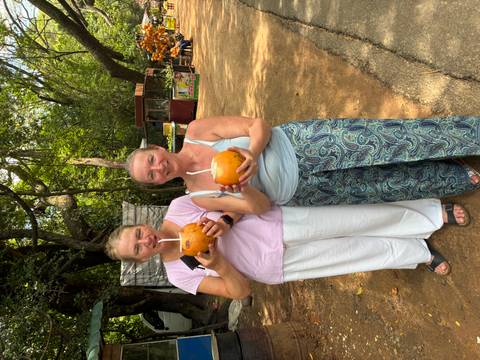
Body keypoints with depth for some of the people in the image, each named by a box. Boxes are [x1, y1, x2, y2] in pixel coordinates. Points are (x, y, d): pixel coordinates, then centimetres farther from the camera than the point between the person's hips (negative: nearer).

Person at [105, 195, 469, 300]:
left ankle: (437, 212, 15)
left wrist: (222, 222, -24)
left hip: (278, 223, 0)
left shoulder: (178, 207, -5)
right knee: (367, 252, -1)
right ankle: (422, 252, 23)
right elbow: (241, 290, -5)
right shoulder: (180, 274, -4)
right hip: (277, 266, 0)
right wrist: (218, 264, -26)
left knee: (365, 219, -4)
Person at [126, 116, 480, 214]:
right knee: (389, 185, 0)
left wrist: (252, 153, -29)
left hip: (298, 142, -1)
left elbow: (260, 125, -8)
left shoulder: (197, 130, -4)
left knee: (389, 139, -12)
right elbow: (260, 206, -2)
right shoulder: (198, 196, 1)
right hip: (298, 191, 1)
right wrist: (241, 187, -24)